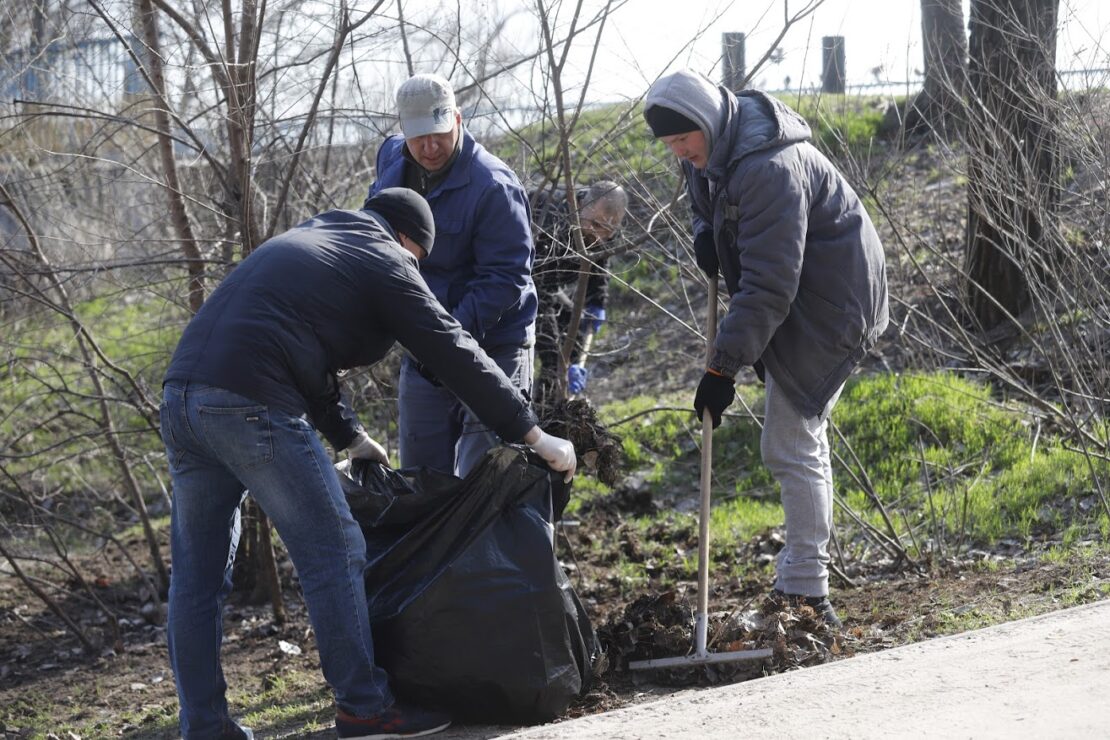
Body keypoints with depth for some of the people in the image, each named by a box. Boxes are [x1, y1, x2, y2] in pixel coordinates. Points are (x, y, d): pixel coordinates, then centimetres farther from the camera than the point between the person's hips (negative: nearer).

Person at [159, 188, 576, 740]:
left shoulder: (304, 241, 31)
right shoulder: (383, 262, 7)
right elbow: (455, 355, 5)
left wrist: (350, 438, 41)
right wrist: (534, 435, 10)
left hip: (181, 391, 8)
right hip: (251, 404, -8)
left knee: (199, 572, 12)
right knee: (333, 553, 2)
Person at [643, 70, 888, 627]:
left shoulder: (769, 168, -30)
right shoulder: (711, 151, 2)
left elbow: (767, 284, -32)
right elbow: (708, 203, 25)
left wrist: (723, 367, -30)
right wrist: (705, 232, 0)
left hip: (828, 304, -11)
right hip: (800, 300, 11)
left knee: (791, 446, -11)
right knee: (803, 437, 17)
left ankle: (805, 593, -6)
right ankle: (803, 576, 28)